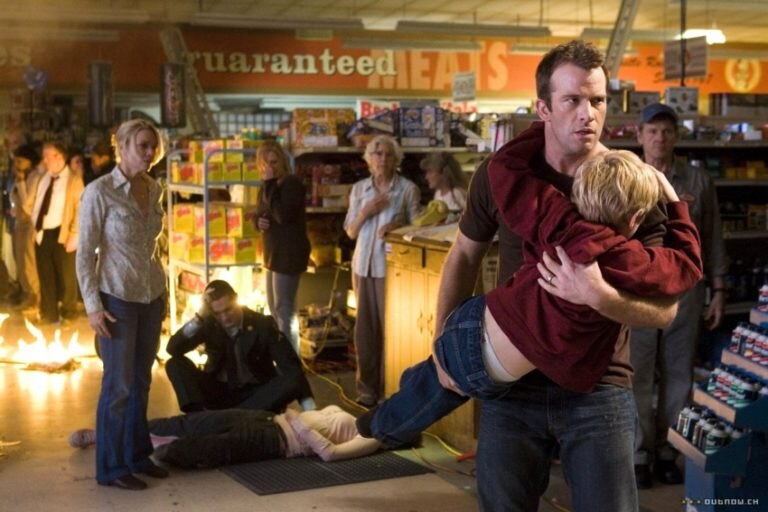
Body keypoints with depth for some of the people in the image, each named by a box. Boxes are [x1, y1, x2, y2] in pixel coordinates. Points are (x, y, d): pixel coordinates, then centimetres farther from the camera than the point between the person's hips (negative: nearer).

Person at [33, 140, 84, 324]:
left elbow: (81, 209, -9)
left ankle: (68, 316, 21)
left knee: (66, 278, 6)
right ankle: (49, 316, 24)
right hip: (42, 234, 5)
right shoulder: (42, 179, 13)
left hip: (62, 235, -5)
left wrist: (75, 236, -14)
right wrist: (35, 228, 4)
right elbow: (35, 205, 17)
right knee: (46, 277, 12)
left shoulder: (74, 180, -5)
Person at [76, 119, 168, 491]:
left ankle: (137, 455, 24)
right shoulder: (99, 192, -13)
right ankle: (110, 467, 13)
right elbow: (84, 253, -11)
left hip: (152, 297, 6)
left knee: (141, 381, 12)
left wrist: (162, 292, 14)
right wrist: (92, 305, -15)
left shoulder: (154, 190, 5)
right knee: (119, 385, 1)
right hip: (117, 299, -6)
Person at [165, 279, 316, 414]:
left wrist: (310, 408, -27)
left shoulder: (263, 324, -10)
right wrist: (200, 316, -24)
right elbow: (173, 348, -14)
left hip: (255, 394, -1)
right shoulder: (209, 324, -3)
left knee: (293, 381, -32)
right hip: (219, 392, 2)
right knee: (175, 364, -16)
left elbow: (291, 366, -16)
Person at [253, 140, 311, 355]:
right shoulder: (269, 186, 12)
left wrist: (270, 185, -21)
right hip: (273, 252, 10)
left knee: (284, 310, -8)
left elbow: (283, 215, -26)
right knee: (274, 307, 18)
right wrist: (258, 221, -3)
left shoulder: (292, 183, -14)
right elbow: (260, 214, 20)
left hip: (289, 253, -10)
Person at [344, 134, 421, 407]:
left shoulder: (408, 189, -1)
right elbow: (350, 232, 10)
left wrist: (399, 224, -18)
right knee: (365, 326, 7)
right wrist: (366, 213, -8)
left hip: (393, 264, -4)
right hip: (363, 264, 4)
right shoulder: (359, 189, 10)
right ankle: (367, 387, 15)